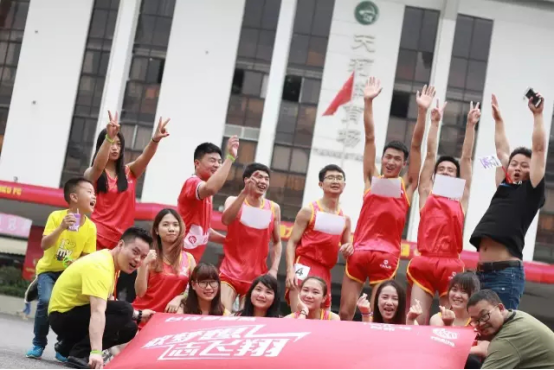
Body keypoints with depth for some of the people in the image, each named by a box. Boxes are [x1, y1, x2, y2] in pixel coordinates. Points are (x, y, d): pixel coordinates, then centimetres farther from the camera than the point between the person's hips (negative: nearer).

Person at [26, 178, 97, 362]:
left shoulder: (91, 227, -9)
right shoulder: (56, 216, -15)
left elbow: (86, 256, -4)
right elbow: (44, 245, -22)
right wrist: (61, 227, -35)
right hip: (48, 269, -2)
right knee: (46, 301, -25)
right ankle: (39, 344, -5)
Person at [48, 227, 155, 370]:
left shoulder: (110, 262, 6)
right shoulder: (100, 266, -25)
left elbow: (104, 304, 18)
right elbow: (97, 312, -38)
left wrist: (138, 315, 13)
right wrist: (96, 352, -47)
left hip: (76, 312, 10)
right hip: (63, 316, -10)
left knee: (128, 328, 10)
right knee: (124, 311, -24)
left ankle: (70, 345, 11)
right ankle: (79, 352, -16)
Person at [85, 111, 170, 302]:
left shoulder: (130, 172, 10)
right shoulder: (92, 174, 1)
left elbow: (145, 157, -9)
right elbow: (99, 165, -22)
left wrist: (155, 139, -31)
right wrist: (108, 136, -38)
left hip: (123, 240, 3)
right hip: (99, 239, -3)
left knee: (125, 296, -4)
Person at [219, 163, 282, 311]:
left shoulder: (274, 208, 6)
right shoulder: (234, 201, 0)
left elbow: (277, 242, 13)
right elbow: (226, 220, -23)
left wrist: (274, 269, 0)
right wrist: (245, 192, -29)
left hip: (257, 276, 2)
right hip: (230, 272, -2)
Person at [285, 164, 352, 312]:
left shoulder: (345, 219, 13)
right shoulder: (309, 211, -1)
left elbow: (346, 250, 22)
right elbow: (292, 243, -4)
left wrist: (348, 250, -4)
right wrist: (290, 270, -18)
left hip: (325, 271, 6)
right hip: (304, 267, -6)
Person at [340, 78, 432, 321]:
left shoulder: (407, 185, 8)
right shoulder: (371, 179, 11)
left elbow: (416, 145, 0)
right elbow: (370, 138, 6)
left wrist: (422, 111, -7)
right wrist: (368, 102, 1)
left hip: (386, 255, -2)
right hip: (359, 251, 2)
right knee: (345, 312, 2)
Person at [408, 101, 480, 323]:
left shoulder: (461, 198, 15)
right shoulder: (427, 194, 14)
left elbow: (466, 158, 13)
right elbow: (430, 154, 12)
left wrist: (470, 125, 11)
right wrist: (435, 122, 11)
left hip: (451, 265, 1)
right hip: (424, 264, 0)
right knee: (416, 321, -6)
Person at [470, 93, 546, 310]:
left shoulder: (531, 191, 6)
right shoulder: (503, 187, 21)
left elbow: (539, 149, 3)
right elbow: (501, 152, 33)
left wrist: (537, 114, 7)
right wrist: (498, 120, 41)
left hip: (507, 273, -7)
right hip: (482, 271, 7)